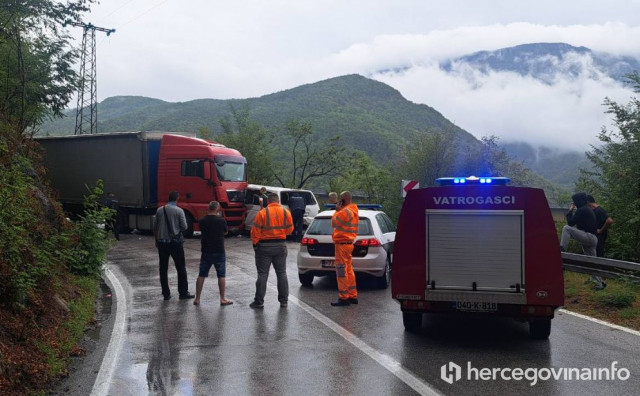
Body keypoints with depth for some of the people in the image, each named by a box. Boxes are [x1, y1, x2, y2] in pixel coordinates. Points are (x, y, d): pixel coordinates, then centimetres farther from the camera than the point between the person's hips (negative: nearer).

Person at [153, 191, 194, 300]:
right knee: (181, 268, 6)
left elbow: (155, 227, 7)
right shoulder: (179, 211, -8)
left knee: (163, 268, 9)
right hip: (175, 242, -3)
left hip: (162, 243, 3)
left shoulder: (159, 210, 2)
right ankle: (183, 293, 8)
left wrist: (156, 240, 18)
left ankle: (166, 294, 12)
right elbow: (184, 227, -8)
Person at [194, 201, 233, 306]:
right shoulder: (221, 220, -11)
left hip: (206, 252, 3)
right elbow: (226, 232, 5)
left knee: (201, 275, 9)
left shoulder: (202, 221, -3)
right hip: (219, 252, -3)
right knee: (221, 275, 6)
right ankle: (222, 299, 8)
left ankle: (197, 299, 12)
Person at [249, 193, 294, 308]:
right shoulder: (286, 212, -1)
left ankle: (259, 301, 5)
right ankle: (284, 301, 14)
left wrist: (255, 244, 3)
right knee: (282, 274, 11)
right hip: (280, 246, 3)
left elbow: (255, 231, -9)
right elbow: (290, 230, 6)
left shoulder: (262, 213, -10)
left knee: (262, 274, 3)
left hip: (264, 246, -3)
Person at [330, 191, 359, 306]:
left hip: (342, 244, -10)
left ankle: (343, 298, -5)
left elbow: (334, 222, -11)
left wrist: (337, 210, -3)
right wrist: (339, 210, 8)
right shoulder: (353, 210, 15)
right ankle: (353, 296, 20)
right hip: (349, 242, 10)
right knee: (349, 270, 15)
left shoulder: (345, 211, -18)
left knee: (342, 271, -7)